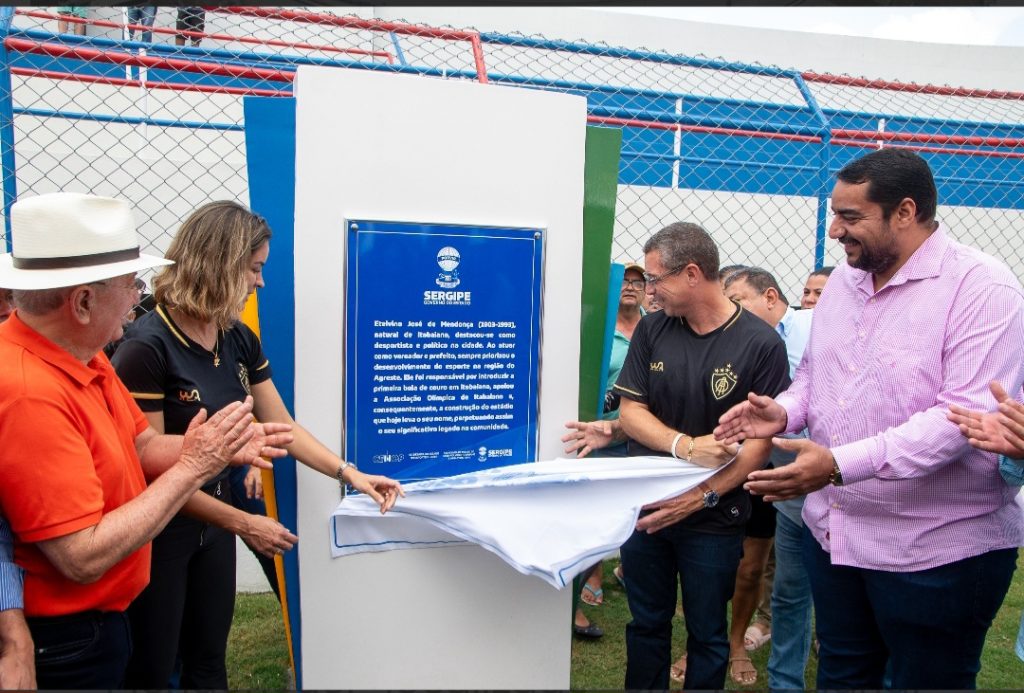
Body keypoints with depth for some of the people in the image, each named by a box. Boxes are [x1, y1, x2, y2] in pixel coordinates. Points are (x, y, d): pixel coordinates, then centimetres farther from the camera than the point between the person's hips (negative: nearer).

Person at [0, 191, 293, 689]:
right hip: (61, 642, -8)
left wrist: (226, 449, -12)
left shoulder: (83, 356, -1)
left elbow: (142, 446, 5)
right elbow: (85, 559, -29)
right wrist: (192, 467, -24)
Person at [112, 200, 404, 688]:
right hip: (157, 531, -6)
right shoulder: (147, 346, -23)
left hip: (213, 517, 6)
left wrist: (349, 474, -4)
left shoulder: (240, 340, -1)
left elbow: (283, 427, 5)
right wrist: (243, 524, -19)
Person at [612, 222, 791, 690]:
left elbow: (764, 436, -13)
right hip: (645, 509, 3)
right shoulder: (652, 329, -1)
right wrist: (685, 446, -19)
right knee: (646, 625, 19)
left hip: (714, 521, -3)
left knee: (707, 634, 14)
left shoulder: (760, 343, -13)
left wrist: (705, 494, -23)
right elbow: (630, 410, -2)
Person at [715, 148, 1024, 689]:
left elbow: (967, 414, -26)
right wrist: (784, 411, -5)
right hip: (832, 534, 7)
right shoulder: (842, 281, 7)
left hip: (936, 553, -6)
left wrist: (841, 464, -33)